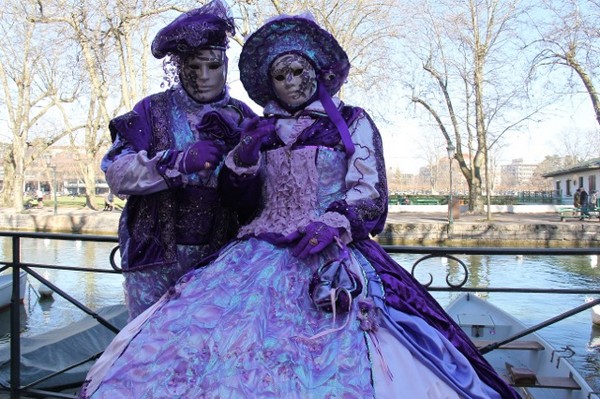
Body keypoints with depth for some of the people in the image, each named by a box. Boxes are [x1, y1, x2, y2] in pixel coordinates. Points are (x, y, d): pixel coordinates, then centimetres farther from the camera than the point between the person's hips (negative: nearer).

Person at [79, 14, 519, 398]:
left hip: (331, 258, -3)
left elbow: (371, 193, 0)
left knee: (334, 358, -20)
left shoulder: (353, 123, 6)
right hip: (262, 253, 4)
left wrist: (333, 223, -19)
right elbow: (234, 189, 16)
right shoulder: (264, 128, 17)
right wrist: (246, 149, -3)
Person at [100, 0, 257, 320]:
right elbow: (116, 172, -8)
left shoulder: (243, 116, 9)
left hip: (221, 259, 1)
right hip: (156, 259, -1)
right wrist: (180, 161, -22)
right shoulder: (153, 110, 5)